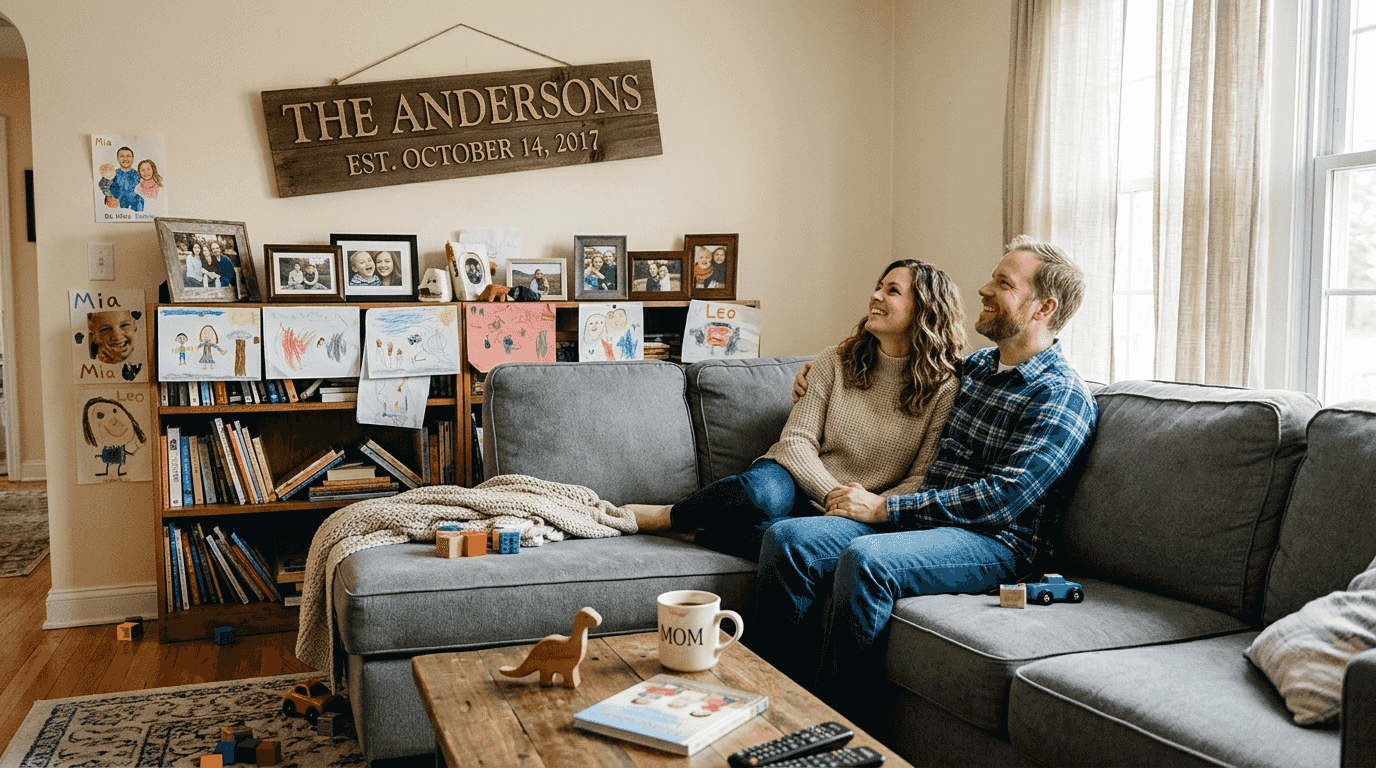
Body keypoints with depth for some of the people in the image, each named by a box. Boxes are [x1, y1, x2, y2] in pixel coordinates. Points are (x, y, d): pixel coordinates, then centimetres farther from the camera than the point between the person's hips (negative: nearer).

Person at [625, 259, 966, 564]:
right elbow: (796, 440, -2)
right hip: (797, 485, 2)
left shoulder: (943, 390, -2)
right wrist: (834, 493, -19)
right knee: (762, 494, -39)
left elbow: (922, 481, -1)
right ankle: (667, 514, -14)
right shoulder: (834, 362, 5)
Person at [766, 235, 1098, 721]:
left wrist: (885, 508, -17)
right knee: (787, 538, -17)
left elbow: (1003, 497, -17)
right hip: (919, 518, 7)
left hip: (995, 541, -7)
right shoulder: (974, 366, 18)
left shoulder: (1063, 396, -6)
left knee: (866, 558, -36)